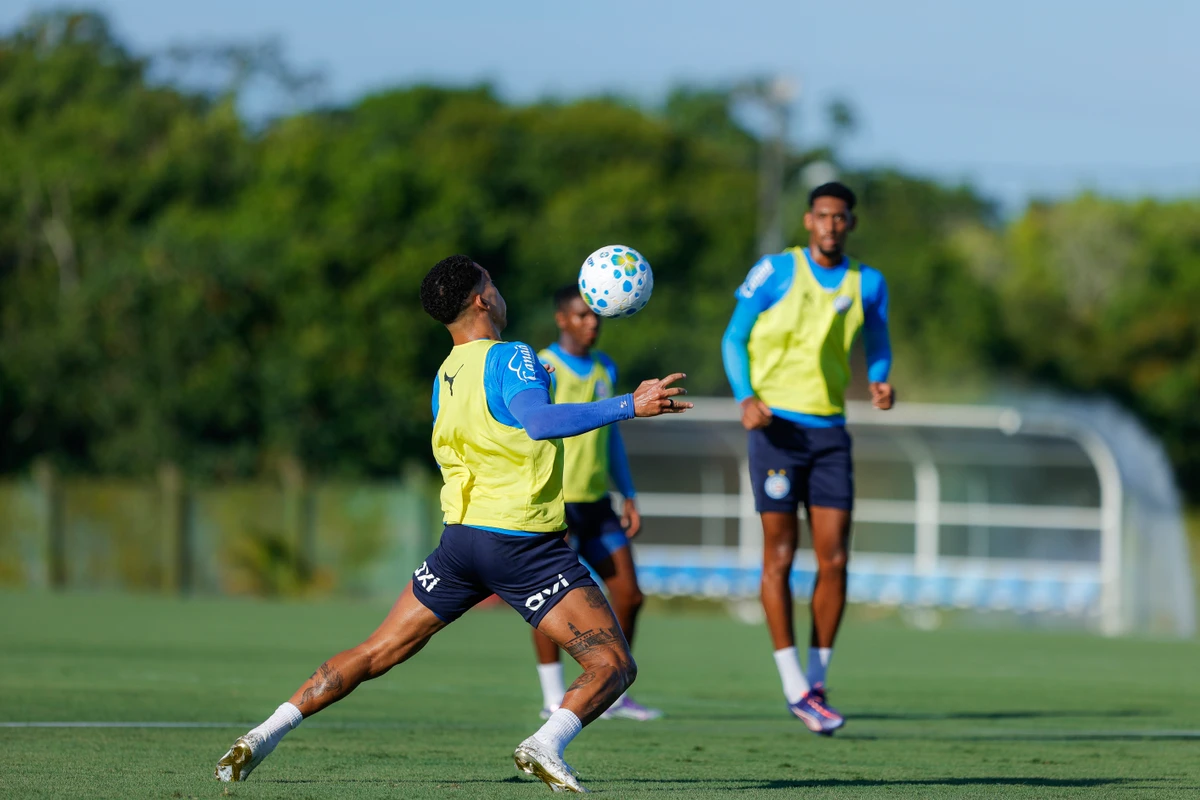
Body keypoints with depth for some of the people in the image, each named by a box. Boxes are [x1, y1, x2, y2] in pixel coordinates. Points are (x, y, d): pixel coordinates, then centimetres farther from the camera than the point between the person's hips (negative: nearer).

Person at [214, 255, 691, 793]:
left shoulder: (444, 377, 12)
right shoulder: (510, 359, -12)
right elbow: (539, 422, -31)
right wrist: (628, 406, -33)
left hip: (459, 538, 7)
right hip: (524, 543, -7)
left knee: (375, 654, 16)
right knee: (614, 667, -5)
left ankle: (265, 736, 8)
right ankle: (548, 745, -30)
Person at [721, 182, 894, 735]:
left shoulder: (867, 284, 7)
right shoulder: (775, 272, -2)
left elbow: (877, 345, 20)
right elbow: (734, 337, 2)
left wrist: (879, 383, -2)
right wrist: (746, 397, -14)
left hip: (830, 430, 3)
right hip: (778, 425, -3)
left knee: (834, 559, -3)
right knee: (780, 555, -3)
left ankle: (817, 682, 9)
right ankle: (795, 688, 1)